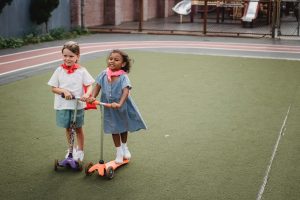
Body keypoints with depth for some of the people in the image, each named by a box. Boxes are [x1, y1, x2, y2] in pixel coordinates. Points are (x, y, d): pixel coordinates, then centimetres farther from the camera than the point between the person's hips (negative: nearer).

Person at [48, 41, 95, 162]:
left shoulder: (81, 71, -6)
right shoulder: (59, 71, -2)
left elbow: (89, 85, -5)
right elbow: (53, 88, 0)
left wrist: (87, 94, -26)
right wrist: (64, 91, -18)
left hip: (78, 105, -2)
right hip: (63, 105, 2)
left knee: (78, 128, 11)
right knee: (68, 128, 17)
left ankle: (80, 151, 28)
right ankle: (70, 149, 36)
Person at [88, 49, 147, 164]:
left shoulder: (123, 77, -25)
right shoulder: (104, 74, -12)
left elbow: (126, 91, -36)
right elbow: (98, 86, -7)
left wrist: (119, 104, -50)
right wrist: (93, 97, -24)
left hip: (122, 107, -2)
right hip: (109, 107, 2)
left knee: (124, 127, 21)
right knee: (114, 129, 14)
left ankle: (124, 147, 48)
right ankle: (119, 152, 31)